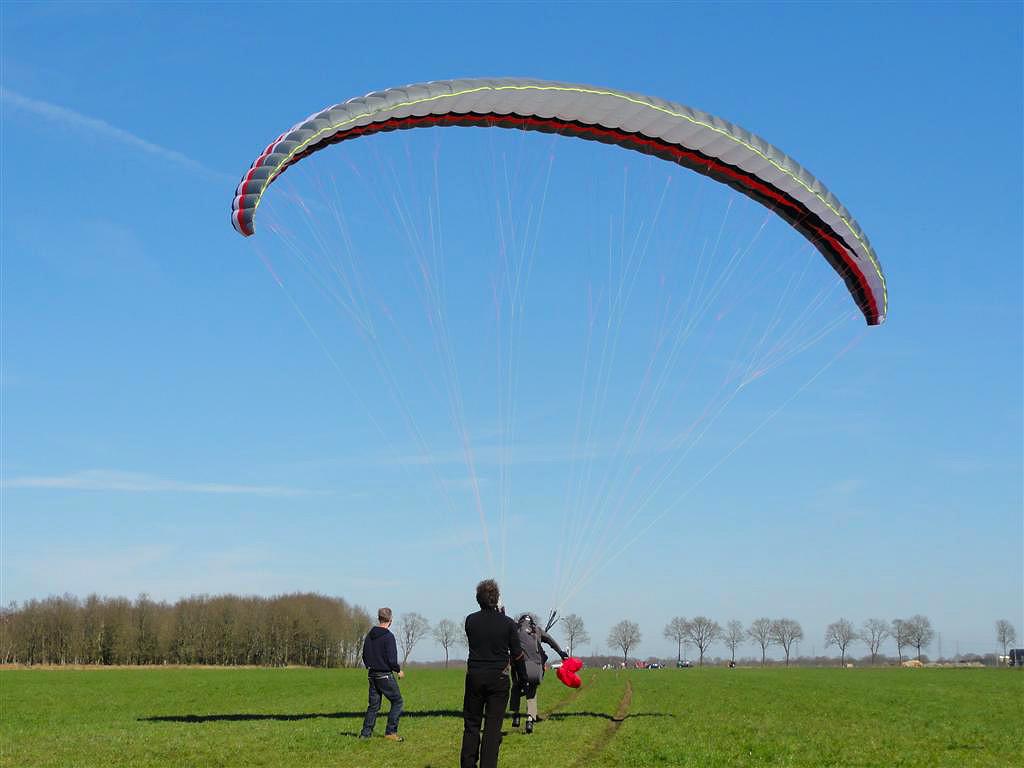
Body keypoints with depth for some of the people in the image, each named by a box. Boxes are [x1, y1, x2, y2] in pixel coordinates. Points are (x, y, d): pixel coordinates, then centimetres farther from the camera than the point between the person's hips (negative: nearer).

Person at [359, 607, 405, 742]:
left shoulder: (370, 635, 7)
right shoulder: (388, 636, -15)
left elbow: (364, 655, 14)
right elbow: (391, 658, -18)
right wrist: (398, 671, -2)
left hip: (372, 675, 7)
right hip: (385, 675, -7)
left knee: (373, 705, 14)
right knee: (397, 702, 4)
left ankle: (365, 733, 10)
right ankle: (390, 732, -1)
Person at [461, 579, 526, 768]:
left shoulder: (470, 621, -2)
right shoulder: (507, 623, -6)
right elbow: (517, 655, -1)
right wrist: (523, 678, 12)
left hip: (474, 677, 2)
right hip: (498, 679, -2)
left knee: (471, 725, 12)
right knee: (493, 727, 3)